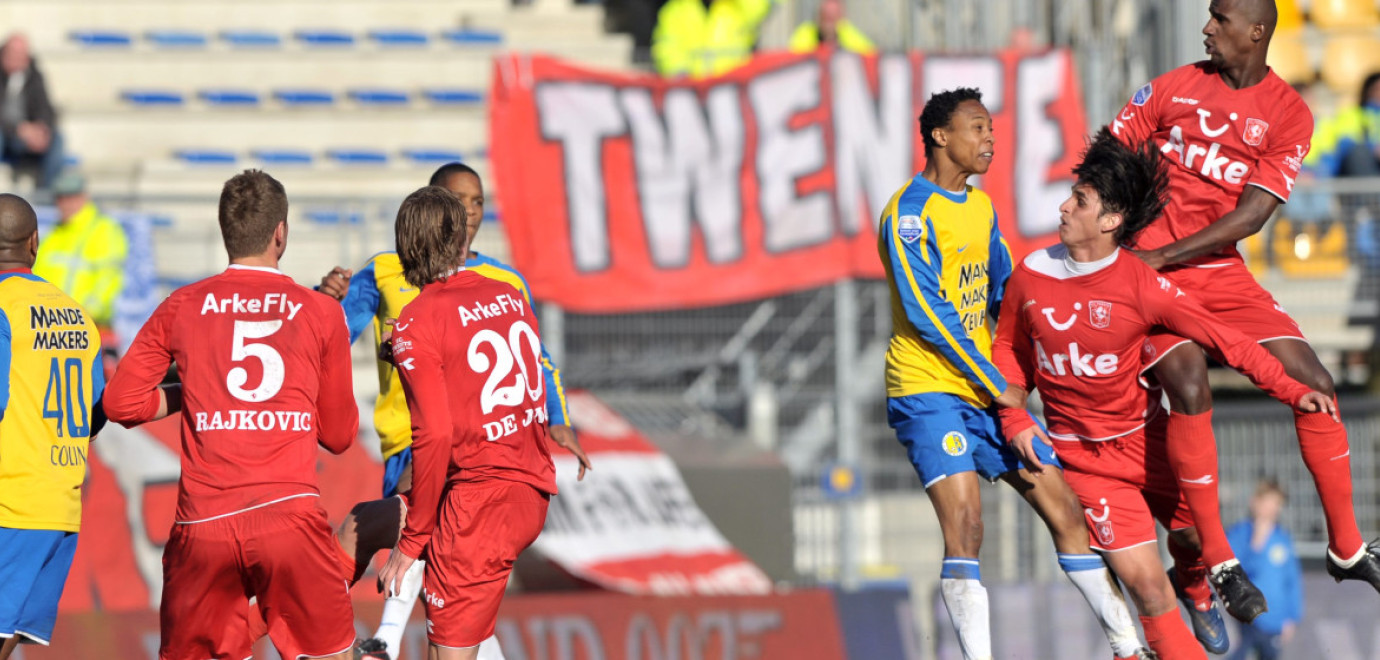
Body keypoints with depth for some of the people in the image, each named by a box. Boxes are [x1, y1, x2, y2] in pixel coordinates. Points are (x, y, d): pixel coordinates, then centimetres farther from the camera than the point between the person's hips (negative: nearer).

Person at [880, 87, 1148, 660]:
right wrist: (997, 386, -17)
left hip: (988, 391, 8)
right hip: (928, 390, -8)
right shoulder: (909, 212, -12)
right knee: (964, 523, -22)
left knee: (1064, 508, 7)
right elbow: (926, 311, -18)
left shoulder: (981, 207, 14)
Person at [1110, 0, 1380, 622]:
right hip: (1148, 266, -2)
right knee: (1189, 388, -23)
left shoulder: (1288, 114, -2)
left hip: (1221, 269, 2)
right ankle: (1213, 560, -14)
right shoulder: (1176, 87, 1)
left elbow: (1252, 214, -10)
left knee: (1313, 384, -6)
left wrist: (1162, 255, -16)